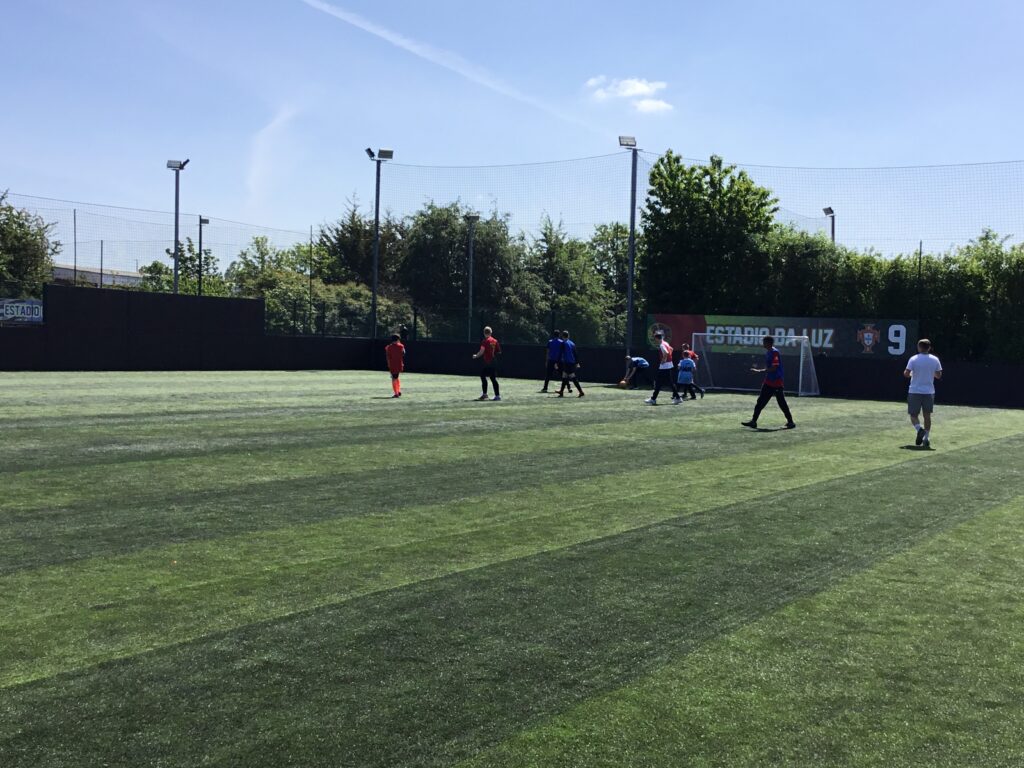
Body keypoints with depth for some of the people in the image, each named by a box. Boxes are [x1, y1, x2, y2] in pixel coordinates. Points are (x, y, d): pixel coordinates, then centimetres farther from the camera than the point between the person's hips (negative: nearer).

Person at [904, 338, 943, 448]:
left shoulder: (913, 359, -8)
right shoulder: (935, 360, 0)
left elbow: (906, 374, -12)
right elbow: (938, 375, 4)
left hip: (915, 391, -2)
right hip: (929, 392, 2)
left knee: (913, 415, 6)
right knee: (927, 415, 9)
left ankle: (919, 429, -21)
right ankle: (926, 438, 4)